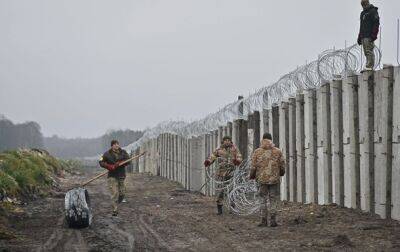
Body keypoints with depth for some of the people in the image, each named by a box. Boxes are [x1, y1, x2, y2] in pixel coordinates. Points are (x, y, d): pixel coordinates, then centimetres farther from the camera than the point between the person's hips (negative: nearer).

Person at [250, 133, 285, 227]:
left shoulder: (257, 152, -2)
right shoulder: (278, 152, 0)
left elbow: (253, 167, -2)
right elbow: (282, 166, 4)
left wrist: (252, 176, 15)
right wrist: (281, 173, 25)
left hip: (262, 179, 0)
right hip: (274, 179, 0)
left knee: (263, 199, 8)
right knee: (273, 200, 6)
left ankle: (264, 221, 6)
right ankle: (273, 220, 3)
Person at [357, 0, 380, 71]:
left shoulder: (373, 11, -2)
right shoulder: (363, 13, 24)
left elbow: (376, 24, -11)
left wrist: (373, 35, -20)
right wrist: (359, 37, 23)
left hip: (369, 36, -8)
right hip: (364, 36, 8)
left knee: (369, 51, -15)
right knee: (366, 53, 4)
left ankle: (370, 66, -19)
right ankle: (369, 66, 3)